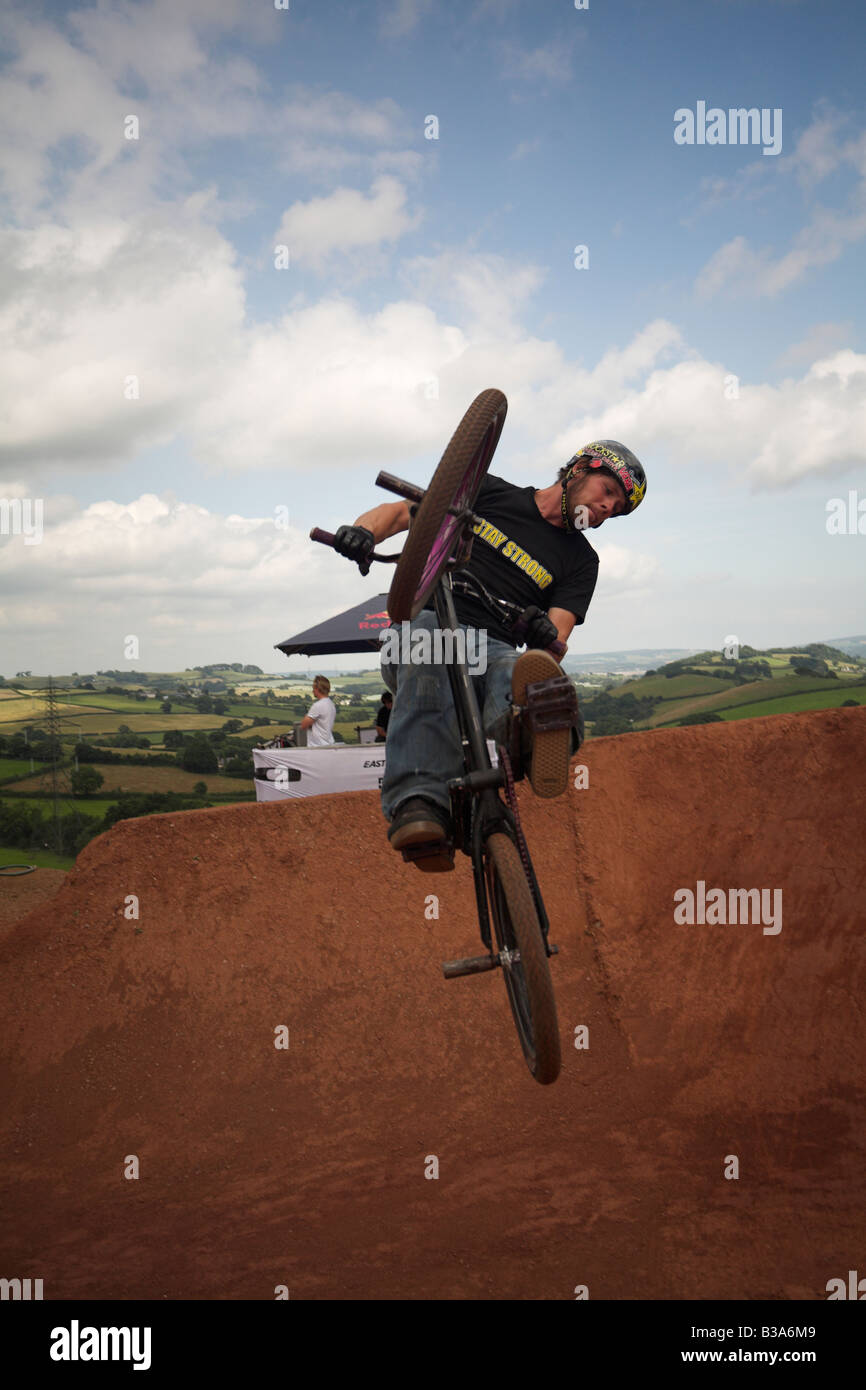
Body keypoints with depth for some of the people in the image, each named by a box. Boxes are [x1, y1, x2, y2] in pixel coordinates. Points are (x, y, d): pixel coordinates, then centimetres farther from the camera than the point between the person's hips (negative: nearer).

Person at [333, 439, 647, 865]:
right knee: (432, 629, -37)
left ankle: (526, 726, -73)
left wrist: (547, 635, -23)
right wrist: (364, 531, -12)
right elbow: (397, 511, 12)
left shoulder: (580, 560, 18)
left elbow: (557, 636, 2)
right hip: (420, 630, -1)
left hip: (495, 652, 1)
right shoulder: (489, 492, 16)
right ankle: (419, 804, -51)